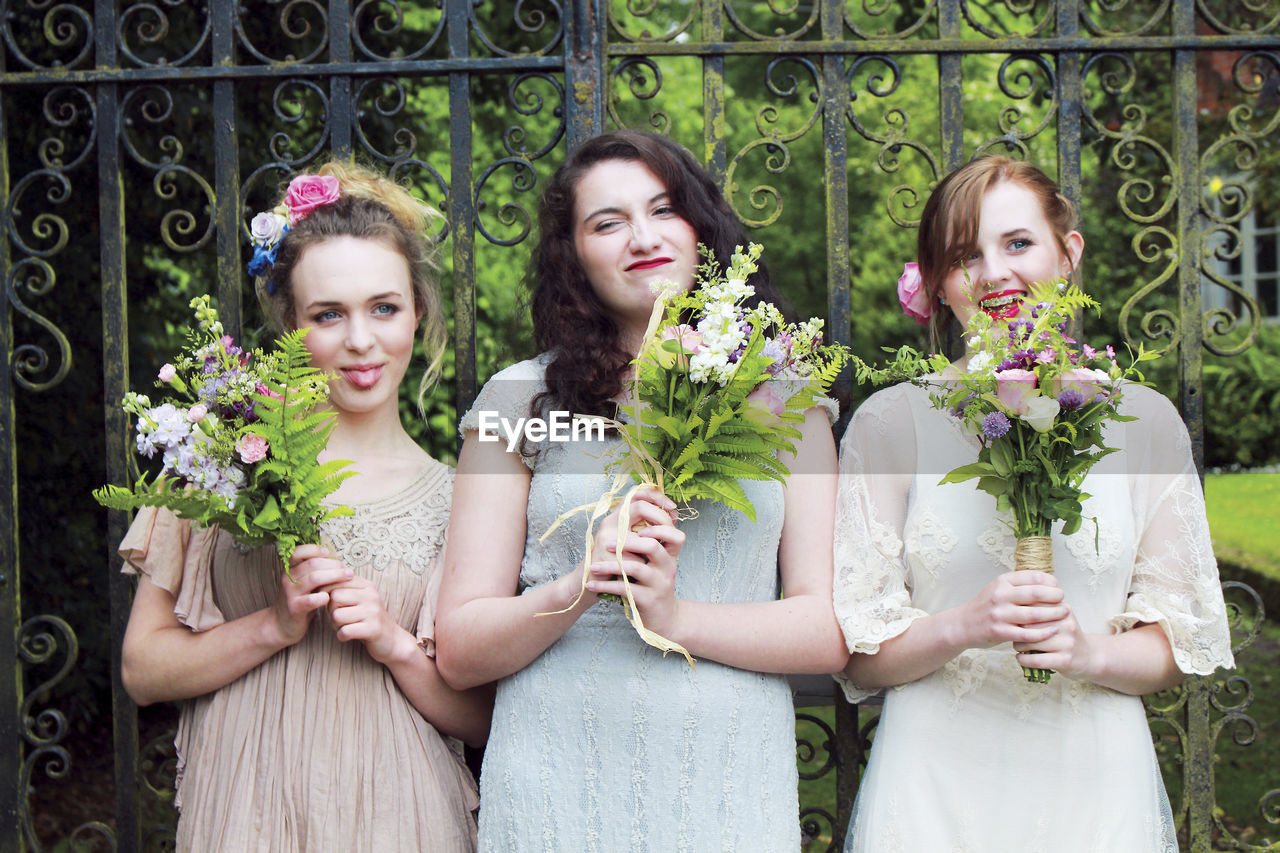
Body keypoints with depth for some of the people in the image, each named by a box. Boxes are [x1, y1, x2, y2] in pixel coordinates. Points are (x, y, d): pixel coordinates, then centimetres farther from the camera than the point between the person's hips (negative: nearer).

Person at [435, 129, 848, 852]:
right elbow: (459, 652, 0)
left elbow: (834, 631, -1)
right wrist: (576, 590, -17)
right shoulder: (520, 400, 3)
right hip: (558, 786, 0)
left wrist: (674, 616, -14)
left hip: (732, 787, 1)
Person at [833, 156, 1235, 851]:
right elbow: (856, 655, -2)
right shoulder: (892, 421, -2)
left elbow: (1182, 644, 6)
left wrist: (1093, 652, -13)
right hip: (937, 787, -1)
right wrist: (964, 626, -19)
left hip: (1095, 784, 1)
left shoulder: (1141, 420, 3)